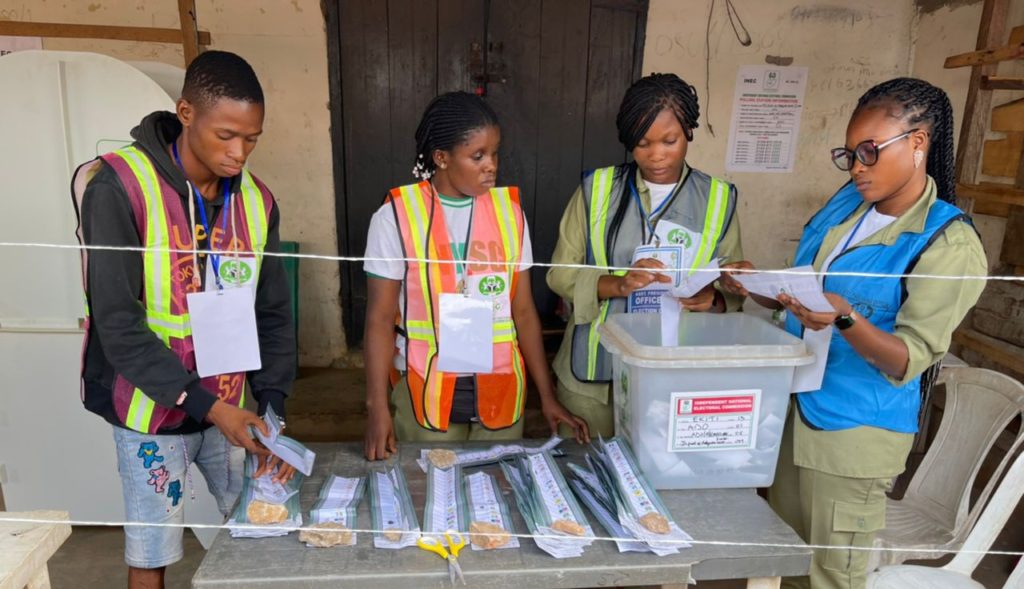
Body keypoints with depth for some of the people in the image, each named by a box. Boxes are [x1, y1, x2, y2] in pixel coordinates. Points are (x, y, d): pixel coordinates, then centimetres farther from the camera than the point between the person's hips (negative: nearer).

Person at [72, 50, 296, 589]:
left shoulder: (256, 201, -2)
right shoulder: (119, 186, -16)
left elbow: (272, 315, 0)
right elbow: (117, 323, -18)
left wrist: (272, 409, -9)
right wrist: (203, 405, -22)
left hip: (232, 405, 4)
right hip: (153, 412, -4)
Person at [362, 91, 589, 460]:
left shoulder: (509, 210, 0)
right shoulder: (397, 216, -8)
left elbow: (523, 311, 3)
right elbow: (380, 319, -5)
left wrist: (547, 397, 1)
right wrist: (378, 408, -11)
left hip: (501, 388, 3)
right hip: (426, 390, -2)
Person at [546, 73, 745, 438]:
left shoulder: (717, 199, 2)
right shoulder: (596, 189, -1)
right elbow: (561, 273, -2)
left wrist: (713, 297, -18)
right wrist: (617, 285, -20)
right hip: (593, 375, 0)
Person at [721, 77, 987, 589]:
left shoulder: (949, 244, -16)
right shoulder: (849, 200, 4)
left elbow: (908, 363, -20)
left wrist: (844, 318, -37)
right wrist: (758, 287, -7)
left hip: (853, 432, -6)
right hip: (793, 407, 7)